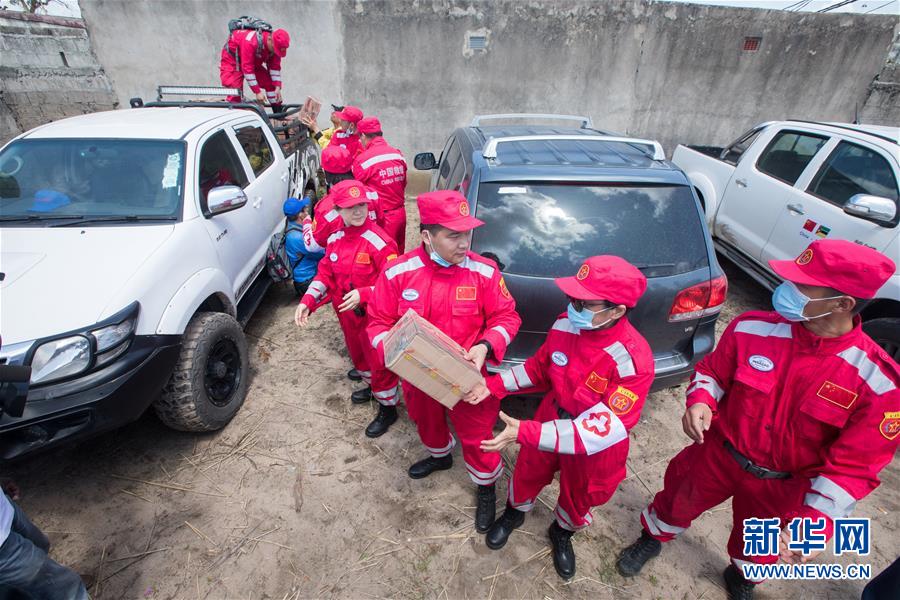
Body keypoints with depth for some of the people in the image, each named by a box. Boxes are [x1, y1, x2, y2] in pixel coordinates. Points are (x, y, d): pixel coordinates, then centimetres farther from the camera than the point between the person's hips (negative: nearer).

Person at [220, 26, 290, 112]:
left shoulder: (276, 45, -18)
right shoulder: (250, 42, -37)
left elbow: (275, 67, -10)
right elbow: (247, 68, -36)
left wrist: (277, 87, -19)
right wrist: (257, 92, -36)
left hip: (254, 62, 6)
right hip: (232, 59, -6)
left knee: (271, 82, -5)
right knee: (235, 89, -19)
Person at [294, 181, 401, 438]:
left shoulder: (379, 241, -23)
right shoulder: (336, 239, 0)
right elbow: (325, 272, 6)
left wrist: (363, 294, -33)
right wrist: (308, 301, -5)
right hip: (346, 313, 8)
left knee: (378, 361, 7)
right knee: (358, 355, 27)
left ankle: (388, 409, 28)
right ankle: (372, 387, 54)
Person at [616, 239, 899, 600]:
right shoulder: (752, 328, -22)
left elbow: (853, 465, -19)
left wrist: (817, 522, -25)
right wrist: (700, 400, -24)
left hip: (781, 488, 0)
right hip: (717, 454, 1)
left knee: (760, 547, 29)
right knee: (676, 502, 24)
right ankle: (651, 540, 57)